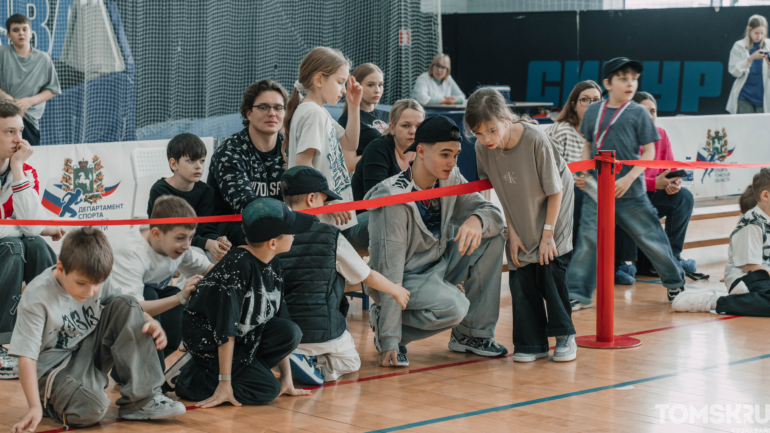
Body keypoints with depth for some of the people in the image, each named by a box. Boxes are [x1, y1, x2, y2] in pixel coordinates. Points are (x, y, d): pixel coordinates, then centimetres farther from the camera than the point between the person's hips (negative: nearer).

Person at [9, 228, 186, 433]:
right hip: (53, 367, -6)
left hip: (90, 353, 7)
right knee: (91, 408, -36)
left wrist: (150, 321, -16)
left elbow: (129, 311, 8)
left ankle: (142, 399, -14)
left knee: (125, 305, -13)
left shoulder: (94, 280, -7)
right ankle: (49, 401, 2)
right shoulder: (36, 297, -23)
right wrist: (35, 407, -33)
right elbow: (26, 356, -23)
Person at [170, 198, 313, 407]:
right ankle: (187, 378, -6)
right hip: (209, 340, -8)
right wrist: (225, 384, -29)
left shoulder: (274, 266, 0)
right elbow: (227, 328, -28)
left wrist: (287, 379, 1)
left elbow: (281, 317, 4)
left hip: (245, 336, 8)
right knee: (268, 390, -18)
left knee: (292, 333, -17)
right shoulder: (237, 265, -26)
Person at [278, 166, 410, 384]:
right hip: (323, 332, -3)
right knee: (351, 362, 24)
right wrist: (395, 290, 26)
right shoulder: (331, 237, -9)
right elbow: (368, 277, 5)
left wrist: (351, 284, 28)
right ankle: (312, 362, -8)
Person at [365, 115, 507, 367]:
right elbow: (389, 268, -28)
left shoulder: (450, 179, -6)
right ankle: (383, 323, -4)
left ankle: (472, 335, 1)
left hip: (438, 265, 8)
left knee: (493, 240, -8)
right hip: (405, 278, -8)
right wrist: (389, 343, -31)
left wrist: (477, 220, -32)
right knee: (454, 307, -32)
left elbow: (493, 213, -3)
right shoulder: (394, 198, -27)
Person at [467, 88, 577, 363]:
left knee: (549, 264, -12)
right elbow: (500, 193, -4)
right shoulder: (483, 148, -19)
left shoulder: (535, 140, -31)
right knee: (520, 272, -3)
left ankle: (564, 335, 3)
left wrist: (548, 232, -17)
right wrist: (512, 232, -6)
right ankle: (532, 343, 5)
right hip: (519, 216, 4)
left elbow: (554, 190, -19)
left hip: (551, 207, -4)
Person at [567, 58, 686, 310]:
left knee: (650, 237, 6)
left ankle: (676, 282, 27)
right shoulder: (592, 112, 6)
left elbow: (649, 153, -4)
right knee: (588, 239, -3)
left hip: (630, 193, -2)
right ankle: (578, 293, 4)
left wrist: (628, 179, -14)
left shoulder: (639, 113, -3)